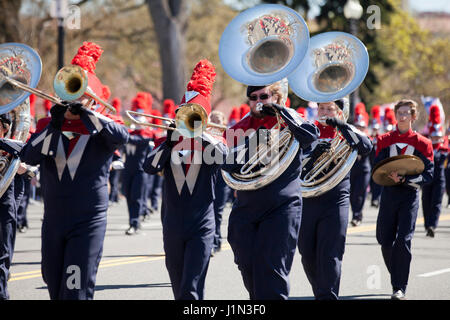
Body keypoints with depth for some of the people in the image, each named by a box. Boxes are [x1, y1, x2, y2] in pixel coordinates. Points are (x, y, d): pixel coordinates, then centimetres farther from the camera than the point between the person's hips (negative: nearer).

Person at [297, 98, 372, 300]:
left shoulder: (346, 133, 6)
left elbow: (366, 148, -15)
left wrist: (341, 125, -20)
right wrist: (313, 153, -21)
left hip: (336, 202, -2)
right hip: (307, 200, 2)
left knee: (330, 256, -10)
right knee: (308, 254, 8)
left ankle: (328, 296, -9)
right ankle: (319, 293, 27)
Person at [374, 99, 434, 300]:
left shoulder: (422, 143, 2)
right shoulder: (385, 140, 7)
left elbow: (428, 175, -3)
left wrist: (405, 179, -19)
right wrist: (391, 175, -17)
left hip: (410, 195, -3)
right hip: (389, 194, 3)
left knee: (403, 241, -12)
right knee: (385, 241, 3)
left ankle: (399, 288, -10)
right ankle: (398, 278, 25)